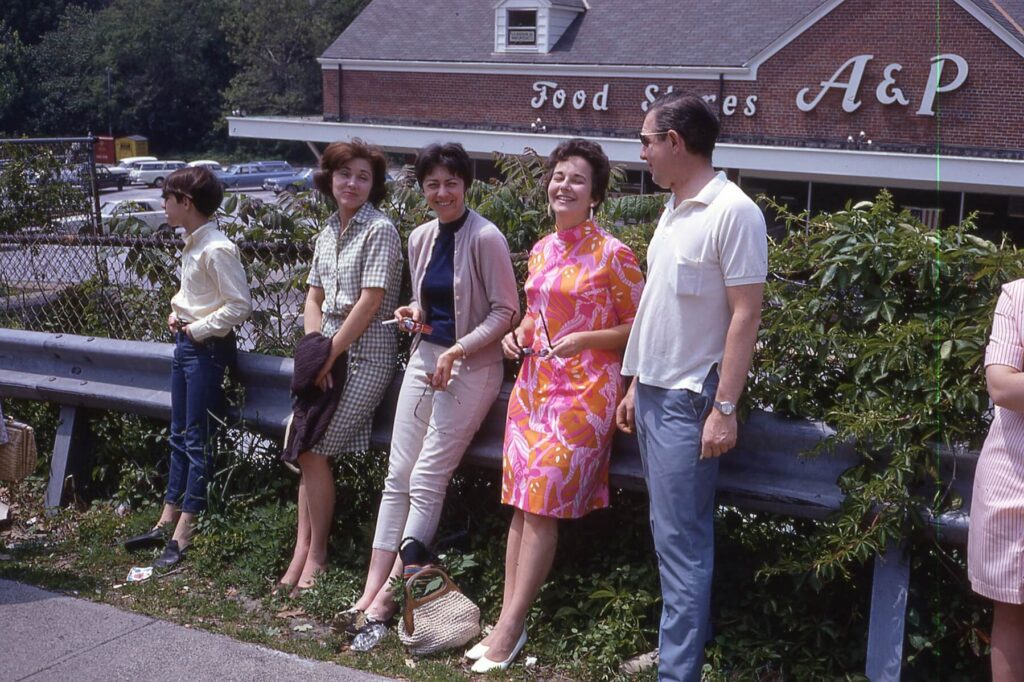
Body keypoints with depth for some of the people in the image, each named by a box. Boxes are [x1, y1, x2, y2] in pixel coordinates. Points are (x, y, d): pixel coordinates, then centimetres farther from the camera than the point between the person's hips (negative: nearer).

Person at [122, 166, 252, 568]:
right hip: (186, 343, 10)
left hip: (207, 349, -10)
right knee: (180, 435, 16)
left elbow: (240, 306, -22)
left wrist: (198, 328, -16)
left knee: (197, 440, -2)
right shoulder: (192, 244, 9)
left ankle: (182, 536, 5)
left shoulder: (216, 249, -19)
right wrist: (177, 312, 7)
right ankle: (166, 522, 26)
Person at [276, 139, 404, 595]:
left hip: (364, 355, -6)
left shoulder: (379, 229, -8)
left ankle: (315, 553, 5)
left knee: (314, 449, -9)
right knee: (309, 450, -2)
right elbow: (314, 301, 15)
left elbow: (369, 303, -14)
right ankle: (303, 550, 3)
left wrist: (328, 358, -11)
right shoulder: (328, 234, 15)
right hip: (329, 352, 7)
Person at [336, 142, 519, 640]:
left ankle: (388, 596, -1)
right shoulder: (420, 239, 9)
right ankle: (371, 590, 3)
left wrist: (457, 350, -17)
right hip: (425, 356, 7)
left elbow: (506, 309, -11)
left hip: (472, 366, -7)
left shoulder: (485, 238, -12)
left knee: (426, 479, -8)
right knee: (398, 476, 2)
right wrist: (415, 312, 0)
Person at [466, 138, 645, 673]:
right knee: (522, 504, 5)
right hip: (533, 383, 7)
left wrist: (584, 339, -18)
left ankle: (510, 628, 0)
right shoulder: (541, 250, 12)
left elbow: (637, 328, -6)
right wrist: (519, 334, 5)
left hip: (583, 392, -6)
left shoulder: (612, 254, -8)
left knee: (543, 506, -8)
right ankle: (508, 620, 10)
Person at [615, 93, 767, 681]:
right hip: (654, 394, 8)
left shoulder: (733, 212, -13)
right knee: (673, 537, 14)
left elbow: (745, 316, -16)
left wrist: (725, 408, -19)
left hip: (689, 401, -8)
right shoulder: (674, 209, 13)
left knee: (681, 542, -5)